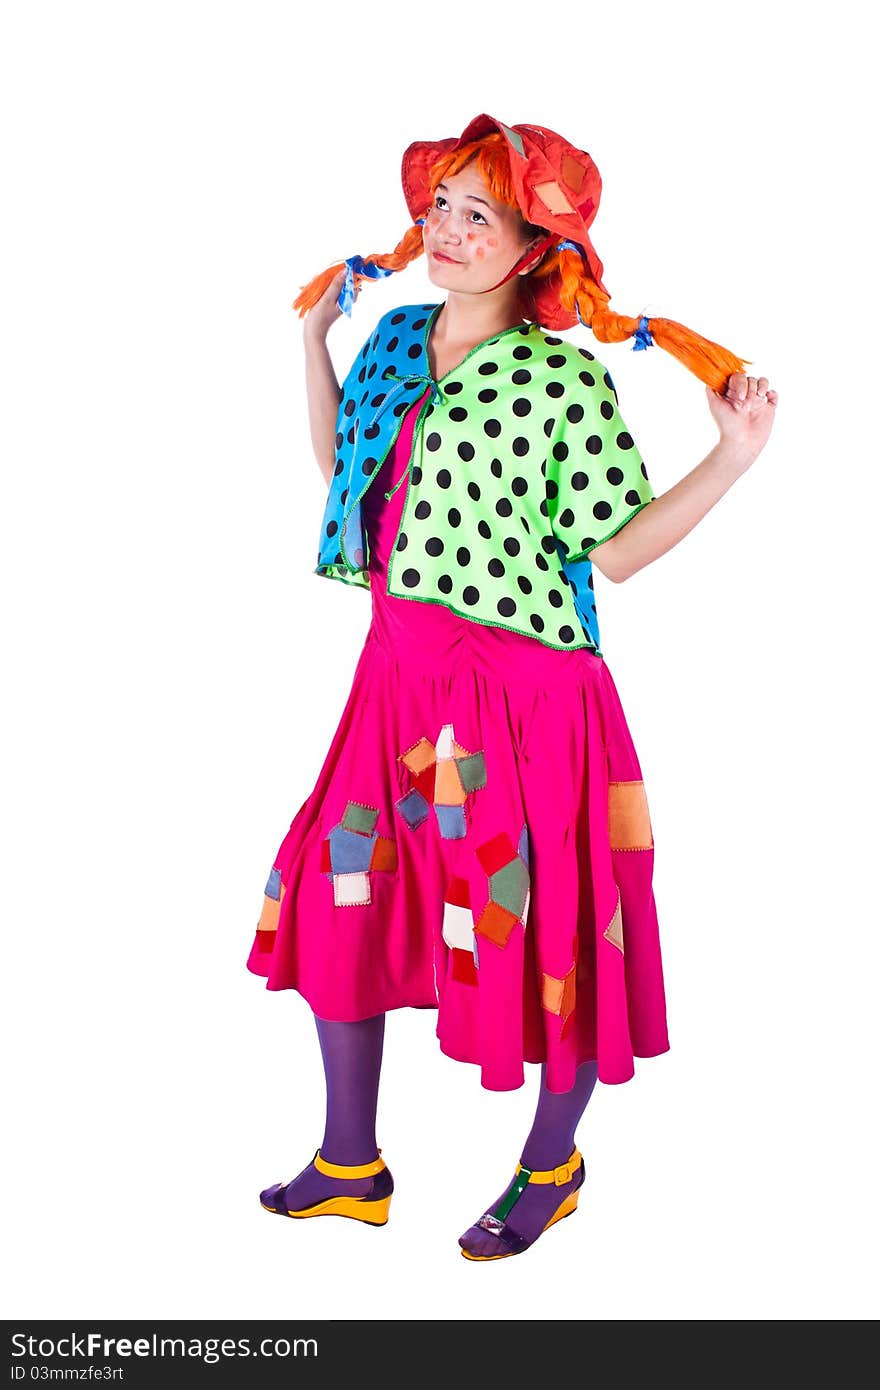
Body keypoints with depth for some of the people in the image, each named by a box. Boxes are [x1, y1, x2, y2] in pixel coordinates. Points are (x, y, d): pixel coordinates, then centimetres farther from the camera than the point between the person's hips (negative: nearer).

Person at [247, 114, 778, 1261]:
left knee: (543, 928, 6)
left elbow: (615, 550, -10)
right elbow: (341, 463, 22)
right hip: (401, 672, 7)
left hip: (526, 691, -6)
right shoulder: (396, 338, 7)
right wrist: (315, 335, 22)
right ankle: (350, 1165, 31)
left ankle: (551, 1167, 33)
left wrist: (733, 458, -19)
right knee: (340, 897, 11)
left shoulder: (564, 376, -12)